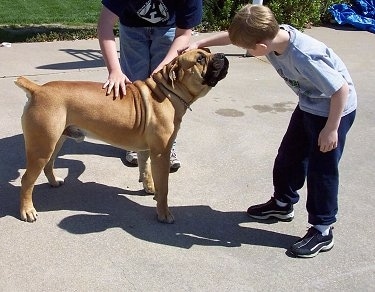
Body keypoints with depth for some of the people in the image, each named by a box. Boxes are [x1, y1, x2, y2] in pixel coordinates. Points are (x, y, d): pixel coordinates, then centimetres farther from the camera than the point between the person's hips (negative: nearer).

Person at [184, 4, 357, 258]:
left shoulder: (304, 58, -38)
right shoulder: (273, 34, -15)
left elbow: (341, 89, -30)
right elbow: (233, 35, 1)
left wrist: (331, 129, -23)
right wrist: (199, 44, 0)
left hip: (334, 109, -8)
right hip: (309, 105, 9)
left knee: (321, 168, -1)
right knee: (290, 155, 18)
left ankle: (323, 231, 14)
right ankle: (283, 204, 39)